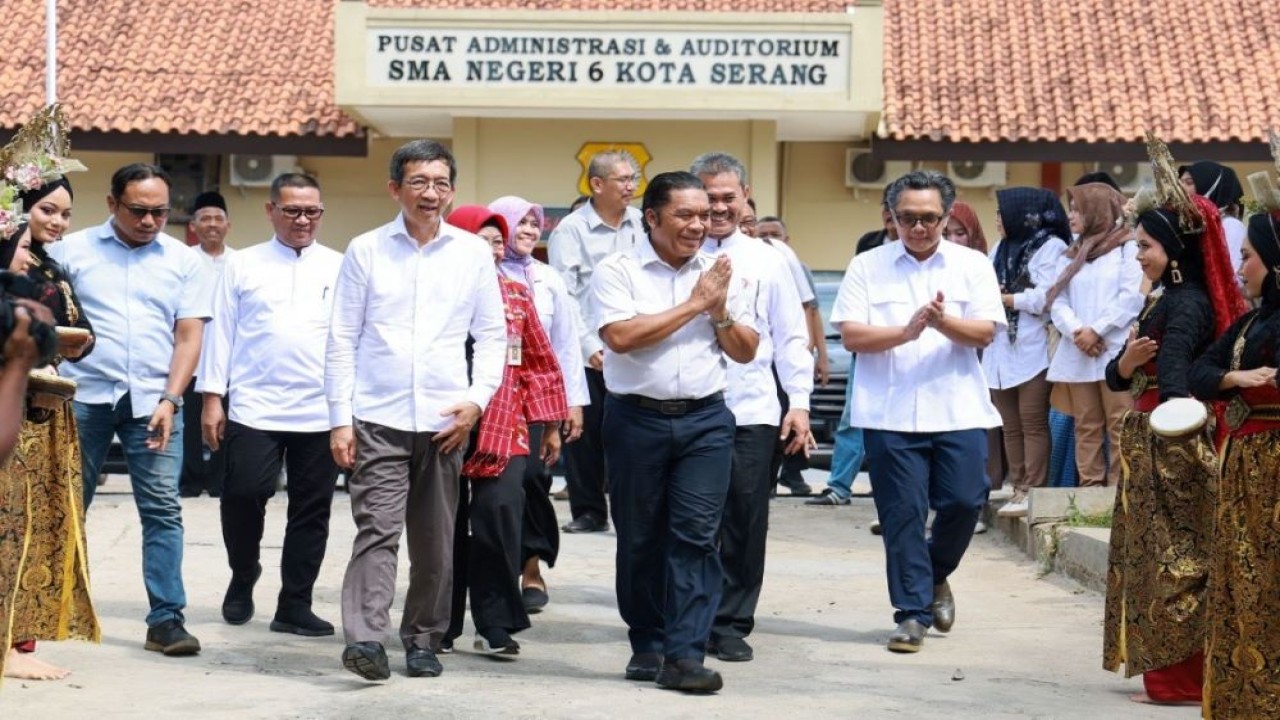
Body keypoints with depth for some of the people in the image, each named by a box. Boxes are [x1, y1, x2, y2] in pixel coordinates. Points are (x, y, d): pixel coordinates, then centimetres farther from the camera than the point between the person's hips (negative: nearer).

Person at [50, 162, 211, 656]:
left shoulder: (183, 260, 7)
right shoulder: (72, 251, 4)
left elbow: (189, 336, 4)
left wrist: (169, 401, -6)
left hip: (153, 401, 1)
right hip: (84, 396, 0)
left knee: (163, 510, -4)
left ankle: (166, 618, -2)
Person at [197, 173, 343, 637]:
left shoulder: (340, 268, 8)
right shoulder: (243, 266, 7)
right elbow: (221, 332, 7)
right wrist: (212, 397, 1)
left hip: (322, 411, 1)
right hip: (255, 407, -1)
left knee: (311, 509, 4)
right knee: (243, 494, -8)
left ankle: (294, 606, 14)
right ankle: (242, 579, 19)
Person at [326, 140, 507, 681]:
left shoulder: (473, 253, 7)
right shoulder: (366, 251, 3)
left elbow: (492, 336, 11)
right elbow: (342, 339, 4)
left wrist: (478, 399, -3)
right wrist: (340, 418, -2)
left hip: (445, 420, 2)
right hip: (378, 418, -2)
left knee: (435, 541, 8)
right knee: (377, 529, -12)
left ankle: (424, 640, 19)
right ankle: (364, 640, -18)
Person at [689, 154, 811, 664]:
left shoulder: (765, 261, 10)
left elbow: (791, 337, 12)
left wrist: (799, 402, 7)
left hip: (752, 412, 2)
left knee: (745, 524, 3)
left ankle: (731, 625, 12)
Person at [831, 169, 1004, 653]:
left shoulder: (973, 266, 7)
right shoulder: (867, 267, 4)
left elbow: (984, 333, -2)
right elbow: (851, 335, -5)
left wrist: (943, 323, -21)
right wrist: (906, 332, -19)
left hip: (958, 410, 1)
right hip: (890, 413, -1)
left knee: (964, 501, -3)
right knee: (902, 513, 0)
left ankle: (935, 575, 26)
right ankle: (913, 612, 10)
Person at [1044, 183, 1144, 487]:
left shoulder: (1128, 248, 4)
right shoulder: (1070, 256, 22)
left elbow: (1132, 296, -8)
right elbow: (1057, 300, 10)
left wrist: (1096, 330, -13)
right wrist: (1076, 331, -10)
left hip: (1116, 352, -6)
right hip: (1077, 354, 6)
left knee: (1120, 426, -9)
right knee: (1086, 427, 4)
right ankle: (1090, 489, 6)